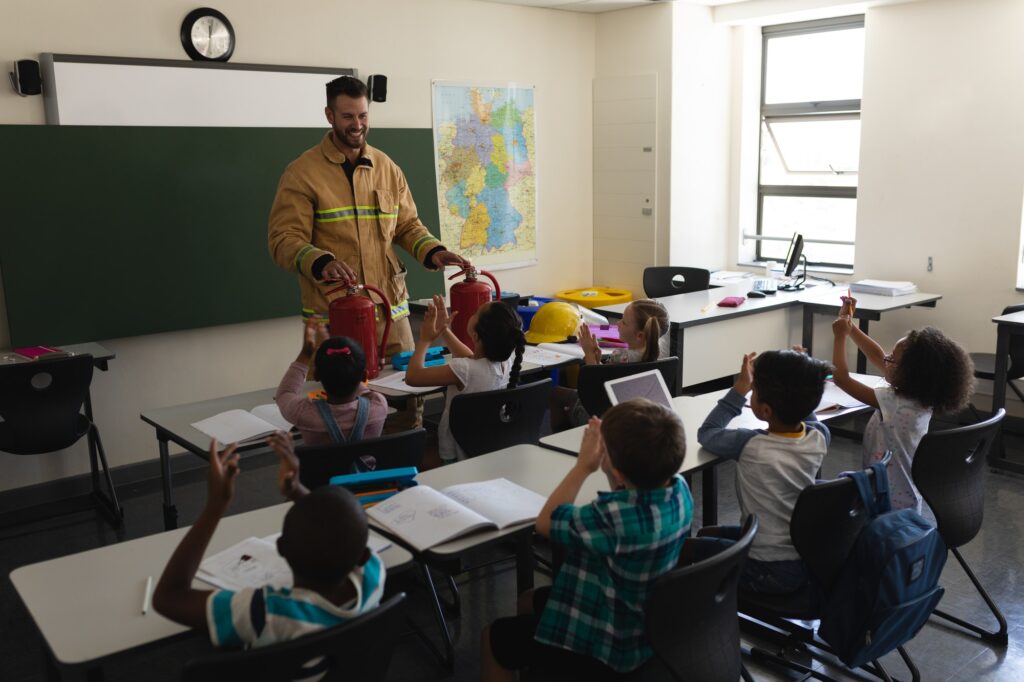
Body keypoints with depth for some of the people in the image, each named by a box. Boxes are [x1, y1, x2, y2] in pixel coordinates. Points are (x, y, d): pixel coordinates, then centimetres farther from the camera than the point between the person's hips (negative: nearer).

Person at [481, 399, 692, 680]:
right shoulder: (680, 489, -15)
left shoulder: (614, 517, -38)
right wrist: (612, 444, -7)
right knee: (528, 603, 27)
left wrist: (584, 466, -15)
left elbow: (545, 523, -20)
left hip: (607, 651, -8)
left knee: (494, 637, 13)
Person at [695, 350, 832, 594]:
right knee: (708, 534, 22)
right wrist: (797, 374, 7)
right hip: (810, 559, 6)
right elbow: (806, 412, 16)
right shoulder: (820, 437, -10)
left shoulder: (750, 445, -25)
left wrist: (740, 388, -1)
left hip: (771, 573, -6)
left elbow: (706, 432, -4)